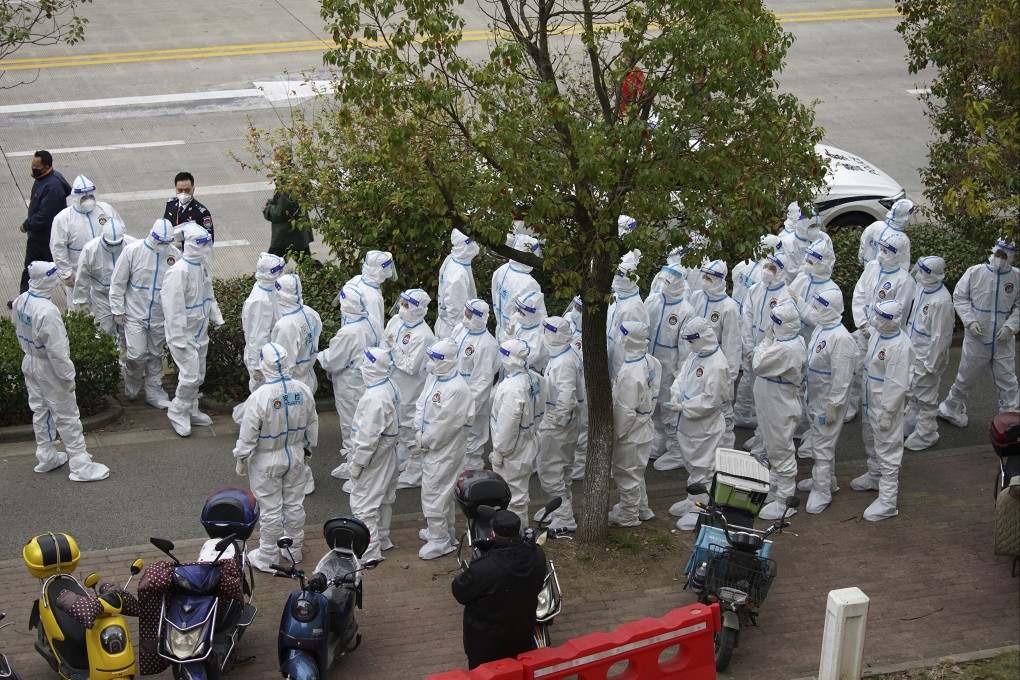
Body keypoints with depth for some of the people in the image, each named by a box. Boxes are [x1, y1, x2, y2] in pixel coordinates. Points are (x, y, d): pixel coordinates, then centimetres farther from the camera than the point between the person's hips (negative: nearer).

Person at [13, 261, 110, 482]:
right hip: (48, 370, -8)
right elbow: (56, 350, -28)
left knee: (40, 410, 23)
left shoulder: (20, 301, -7)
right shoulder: (47, 311, -34)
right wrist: (68, 376, -18)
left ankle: (46, 456, 37)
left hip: (30, 363, 8)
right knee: (67, 416, 4)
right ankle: (80, 465, 12)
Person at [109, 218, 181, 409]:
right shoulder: (133, 251, -10)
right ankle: (132, 386, 18)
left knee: (156, 356, 13)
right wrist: (118, 310, -4)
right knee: (136, 354, -10)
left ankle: (155, 393, 27)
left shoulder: (174, 254, -2)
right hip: (135, 314, -3)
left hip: (160, 317, 3)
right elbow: (118, 282, -4)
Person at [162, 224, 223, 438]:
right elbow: (173, 307, -23)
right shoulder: (179, 271, -24)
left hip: (200, 331, 9)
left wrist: (216, 318, 15)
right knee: (191, 374, -9)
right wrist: (178, 338, -22)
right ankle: (177, 412, 11)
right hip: (183, 333, -9)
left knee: (199, 375, 17)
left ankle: (190, 410, 34)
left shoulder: (203, 264, 3)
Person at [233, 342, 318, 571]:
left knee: (270, 509, 8)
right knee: (295, 504, 19)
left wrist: (241, 460, -3)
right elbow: (312, 425, 4)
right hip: (295, 456, 5)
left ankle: (267, 558, 21)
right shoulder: (303, 391, -11)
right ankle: (295, 549, 35)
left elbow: (248, 435, -19)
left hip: (267, 461, -5)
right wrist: (307, 446, 21)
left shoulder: (260, 397, -28)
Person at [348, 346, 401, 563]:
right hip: (386, 456, 10)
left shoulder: (374, 398, -29)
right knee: (383, 499, 22)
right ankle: (382, 539, 37)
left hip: (373, 458, -10)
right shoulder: (389, 388, 3)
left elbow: (368, 435, -26)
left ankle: (369, 551, 1)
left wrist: (358, 463, -17)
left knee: (363, 503, -2)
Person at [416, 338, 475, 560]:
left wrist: (427, 441, -13)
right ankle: (446, 531, 37)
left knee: (433, 492, -5)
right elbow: (420, 403, 9)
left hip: (445, 448, -9)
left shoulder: (457, 389, -25)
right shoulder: (433, 378, 5)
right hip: (431, 445, 9)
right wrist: (419, 431, -3)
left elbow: (446, 423, -24)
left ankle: (440, 541, 5)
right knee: (443, 490, 22)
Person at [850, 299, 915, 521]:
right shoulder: (878, 334, -1)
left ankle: (887, 501, 5)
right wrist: (865, 399, 20)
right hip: (871, 401, 10)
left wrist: (887, 413, -22)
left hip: (887, 404, -10)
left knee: (888, 451, -2)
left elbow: (897, 384, -26)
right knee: (872, 442, 29)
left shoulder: (900, 346, -29)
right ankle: (874, 477, 51)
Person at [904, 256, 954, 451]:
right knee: (913, 392, 24)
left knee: (926, 397, 7)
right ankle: (910, 423, 43)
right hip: (914, 351, 9)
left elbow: (941, 336, -24)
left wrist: (931, 363, -19)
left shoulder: (941, 301, -29)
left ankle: (925, 435, 23)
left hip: (928, 354, -9)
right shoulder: (922, 287, -2)